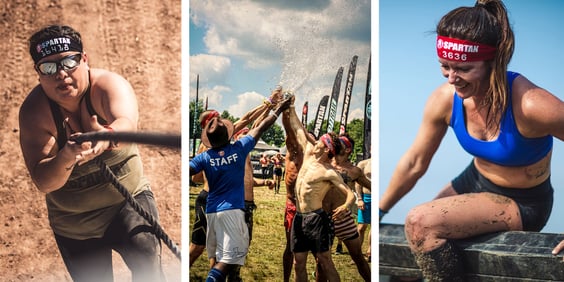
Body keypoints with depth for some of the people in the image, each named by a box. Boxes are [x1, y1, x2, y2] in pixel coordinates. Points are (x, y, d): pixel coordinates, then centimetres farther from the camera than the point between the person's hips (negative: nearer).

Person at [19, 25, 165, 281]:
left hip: (128, 196, -1)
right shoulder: (33, 111, -19)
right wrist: (66, 158, -51)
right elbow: (43, 183, -30)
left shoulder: (109, 84, -21)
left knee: (145, 260, -27)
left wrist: (108, 135, -68)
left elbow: (127, 123, -45)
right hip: (73, 225, 2)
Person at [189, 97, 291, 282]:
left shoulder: (204, 157, 0)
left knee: (219, 257, 16)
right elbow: (261, 128, 8)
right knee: (230, 258, -10)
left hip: (212, 211, 4)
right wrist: (279, 110, 19)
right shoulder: (239, 148, -4)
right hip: (232, 211, -4)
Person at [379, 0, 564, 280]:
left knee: (421, 224, -24)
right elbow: (414, 163, -1)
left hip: (522, 203, -6)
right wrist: (379, 211, 7)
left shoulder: (530, 105, -32)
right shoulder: (443, 99, -15)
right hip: (474, 182, 6)